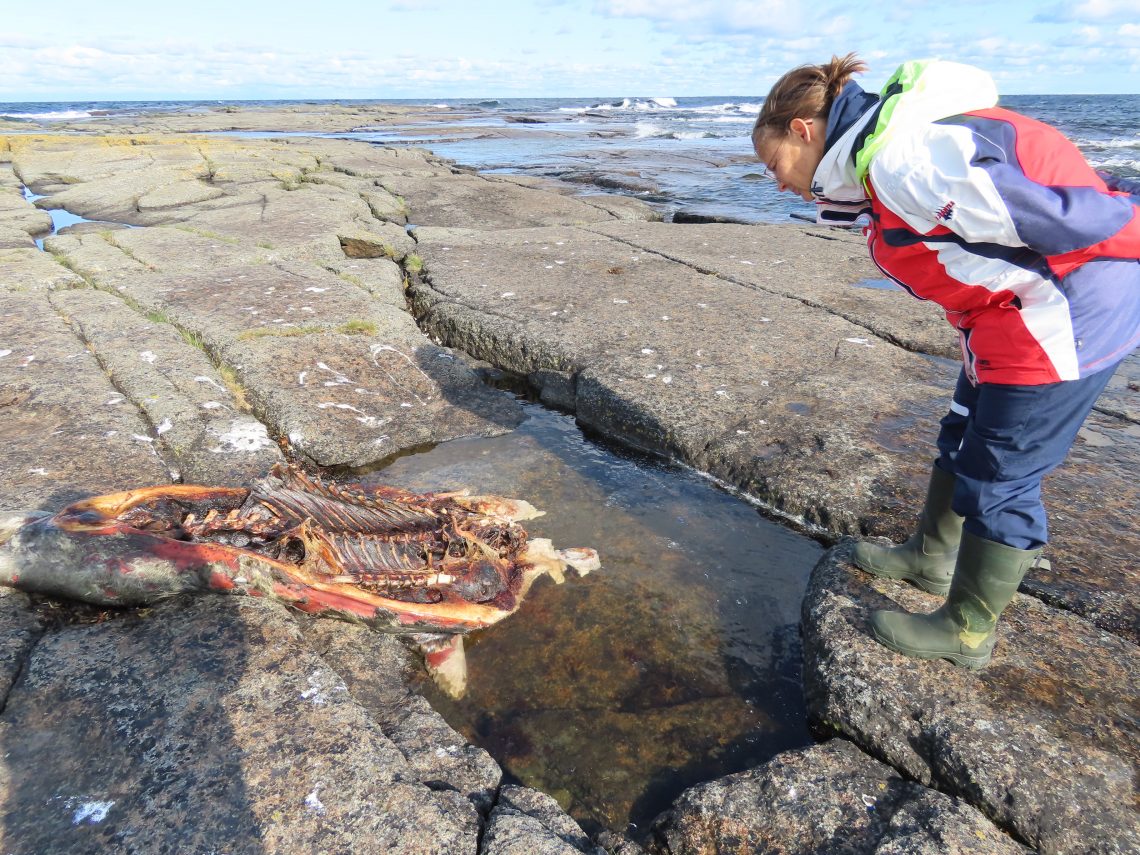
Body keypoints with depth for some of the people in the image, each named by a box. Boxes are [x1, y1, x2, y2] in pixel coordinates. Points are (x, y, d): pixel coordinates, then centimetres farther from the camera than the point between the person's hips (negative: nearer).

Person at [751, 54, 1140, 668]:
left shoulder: (902, 163, -25)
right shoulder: (882, 154, 8)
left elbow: (1049, 210, -24)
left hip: (1070, 312, -10)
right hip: (1014, 312, 10)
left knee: (998, 477, 1)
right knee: (963, 440, 21)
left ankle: (966, 632, 19)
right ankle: (930, 559, 41)